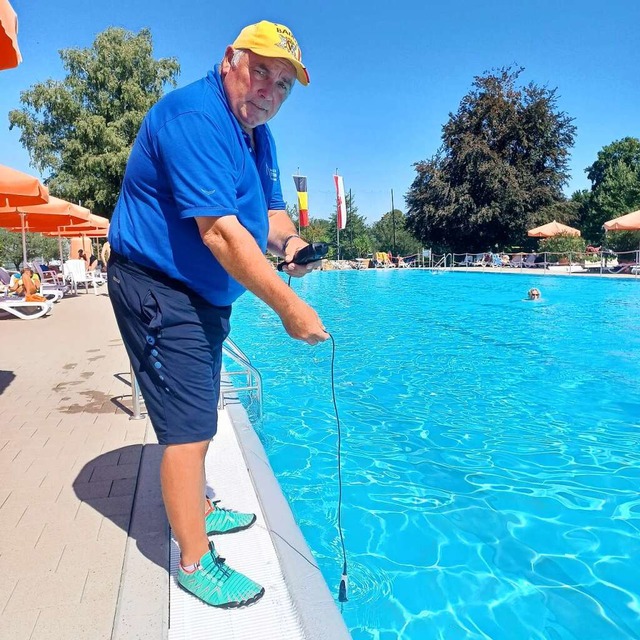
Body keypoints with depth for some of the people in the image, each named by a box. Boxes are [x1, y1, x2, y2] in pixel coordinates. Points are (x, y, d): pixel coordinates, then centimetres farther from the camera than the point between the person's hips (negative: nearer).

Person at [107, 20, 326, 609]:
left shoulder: (257, 132, 10)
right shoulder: (195, 117, -21)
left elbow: (270, 208, 11)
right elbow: (220, 232, -30)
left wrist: (290, 240, -13)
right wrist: (288, 306, -30)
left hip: (206, 295, 10)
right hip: (158, 289, -10)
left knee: (198, 417, 20)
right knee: (188, 424, -8)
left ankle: (198, 511, 40)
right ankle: (195, 563, 9)